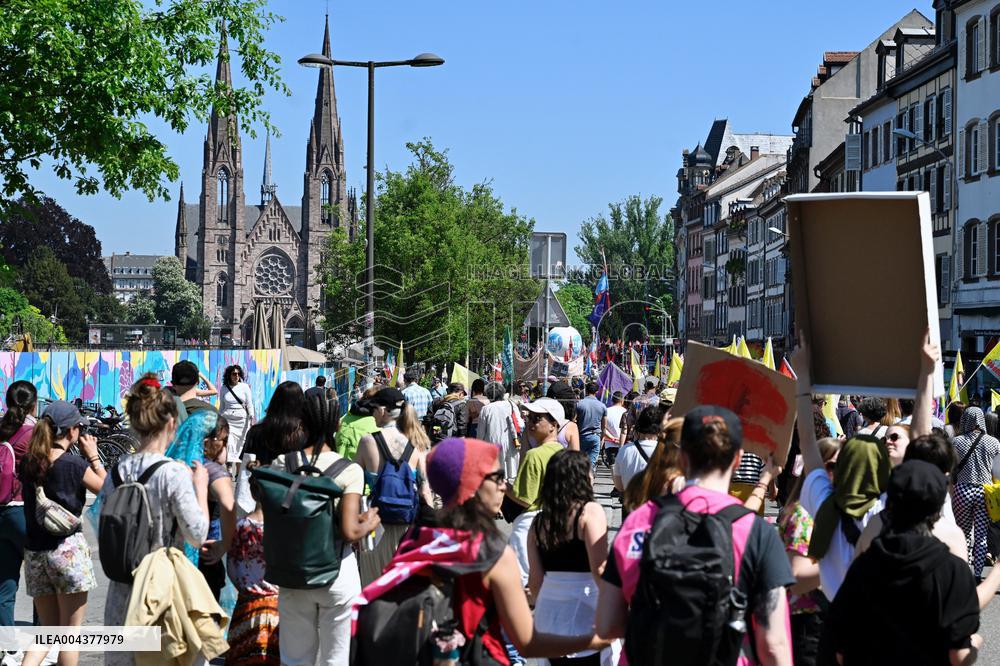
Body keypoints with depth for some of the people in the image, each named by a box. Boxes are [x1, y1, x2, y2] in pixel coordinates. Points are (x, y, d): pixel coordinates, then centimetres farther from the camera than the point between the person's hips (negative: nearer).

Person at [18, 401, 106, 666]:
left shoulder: (28, 463, 4)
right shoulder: (74, 464, -12)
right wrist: (93, 456, 9)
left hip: (34, 553, 6)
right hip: (69, 550, -5)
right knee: (70, 633, 6)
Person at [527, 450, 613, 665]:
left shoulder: (539, 521, 7)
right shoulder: (590, 511, -8)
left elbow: (535, 581, 8)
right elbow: (600, 569, -17)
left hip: (548, 617, 6)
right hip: (583, 616, -5)